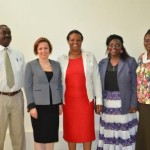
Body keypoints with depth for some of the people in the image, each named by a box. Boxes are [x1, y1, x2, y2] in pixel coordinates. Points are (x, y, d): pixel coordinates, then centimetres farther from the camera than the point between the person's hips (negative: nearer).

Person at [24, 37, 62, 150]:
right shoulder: (31, 65, -2)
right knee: (40, 135, 5)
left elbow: (59, 85, 12)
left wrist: (60, 103, 8)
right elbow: (28, 87, -5)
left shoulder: (56, 64, 8)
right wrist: (31, 106, -12)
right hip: (38, 105, -3)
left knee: (52, 134, 9)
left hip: (53, 105, 3)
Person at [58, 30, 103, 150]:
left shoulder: (90, 57, 0)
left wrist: (99, 100, 0)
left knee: (87, 130, 6)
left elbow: (96, 79, 1)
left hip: (86, 100, -1)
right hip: (68, 101, 1)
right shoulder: (61, 60, 1)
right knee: (70, 130, 11)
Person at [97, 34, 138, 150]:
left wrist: (134, 104, -9)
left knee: (124, 133, 1)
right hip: (107, 104, 3)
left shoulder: (130, 62, -3)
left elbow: (135, 85, -5)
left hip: (124, 103, -3)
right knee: (108, 132, 8)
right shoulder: (102, 63, 7)